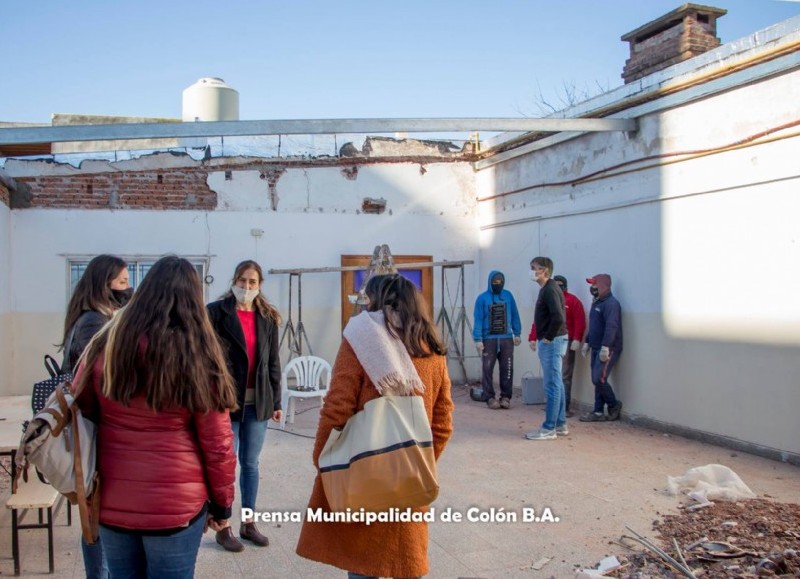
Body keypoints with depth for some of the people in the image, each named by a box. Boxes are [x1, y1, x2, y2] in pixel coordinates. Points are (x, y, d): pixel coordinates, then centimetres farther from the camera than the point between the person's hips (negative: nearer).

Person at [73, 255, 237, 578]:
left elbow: (80, 414, 8)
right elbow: (217, 442, -9)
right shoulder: (198, 354, -13)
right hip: (176, 504, -3)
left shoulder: (105, 345, -5)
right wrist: (222, 502, 4)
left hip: (111, 501, 3)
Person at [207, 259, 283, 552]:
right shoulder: (216, 312, -5)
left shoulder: (268, 317, 8)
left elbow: (273, 362, 10)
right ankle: (223, 527, 15)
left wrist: (276, 401, 8)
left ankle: (248, 523, 23)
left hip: (257, 401, 4)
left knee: (251, 463, 12)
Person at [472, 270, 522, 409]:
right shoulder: (482, 298, -2)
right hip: (489, 339, -2)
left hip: (507, 338, 2)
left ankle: (505, 397, 13)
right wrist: (478, 339, -10)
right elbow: (478, 320, -4)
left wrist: (517, 334, 8)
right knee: (488, 369, -1)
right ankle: (489, 397, 6)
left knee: (507, 369, 4)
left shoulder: (508, 296, 6)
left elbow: (515, 315, 11)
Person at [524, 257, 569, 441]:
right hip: (552, 341, 10)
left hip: (551, 342, -10)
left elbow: (558, 318, -27)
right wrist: (542, 338, 14)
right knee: (556, 384, 14)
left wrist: (548, 337, -16)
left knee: (552, 385, -5)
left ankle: (549, 429, 0)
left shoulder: (550, 290, -16)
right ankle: (560, 424, 21)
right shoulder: (547, 289, 14)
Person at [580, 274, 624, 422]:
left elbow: (611, 326, -24)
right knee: (596, 380, 9)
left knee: (599, 379, -12)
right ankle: (598, 412, 14)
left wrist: (605, 347, -29)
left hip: (608, 349, -10)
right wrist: (587, 342, 22)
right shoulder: (597, 302, 18)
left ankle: (614, 405, 8)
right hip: (596, 348, 10)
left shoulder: (611, 303, -14)